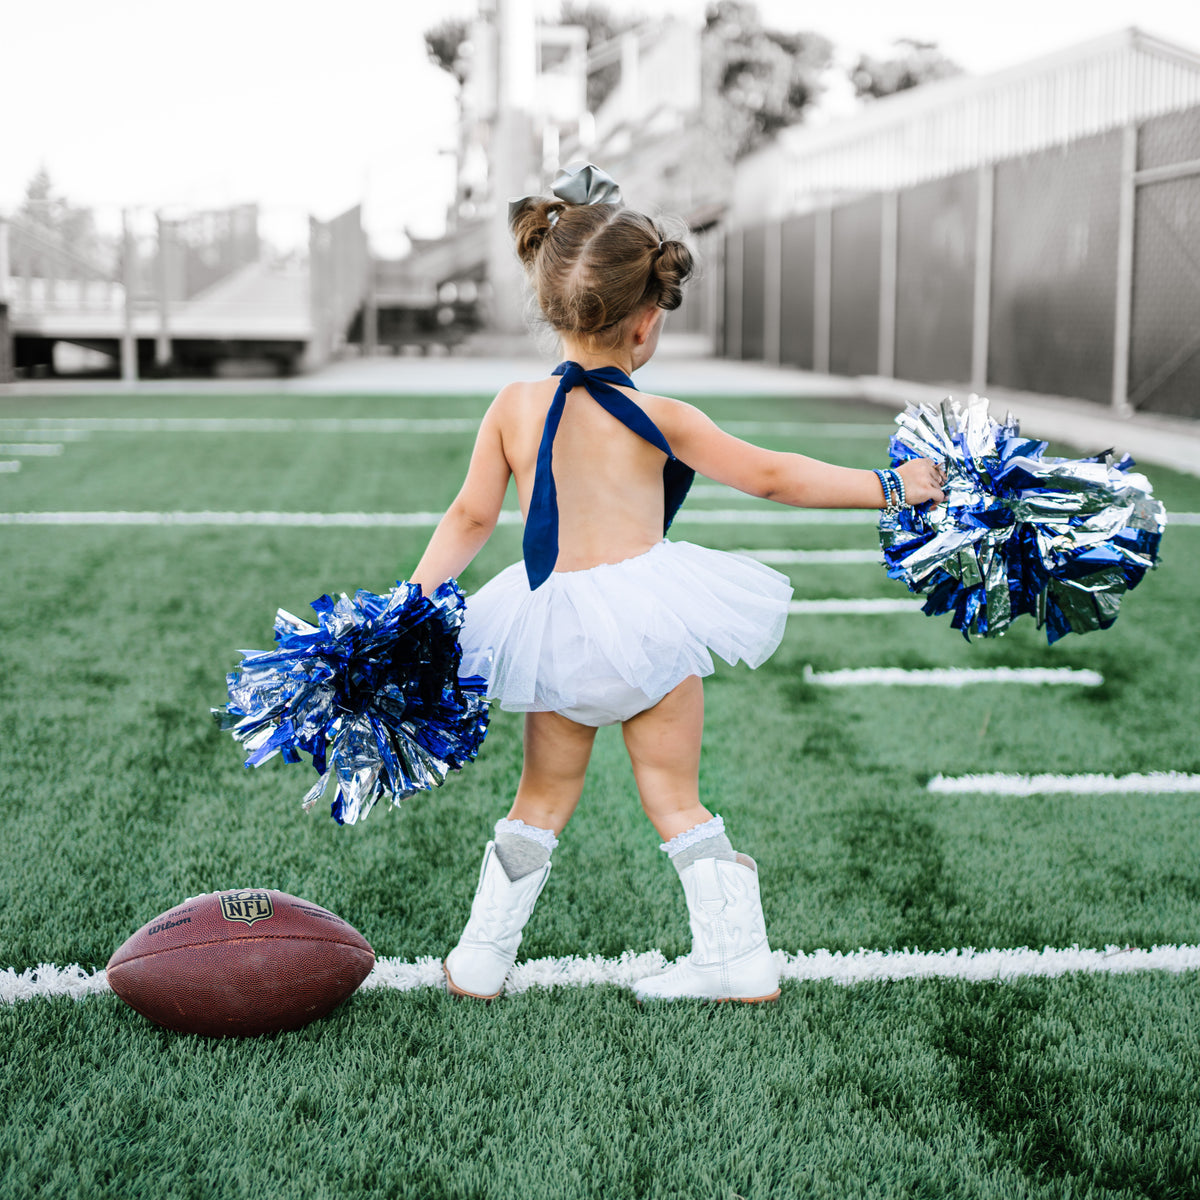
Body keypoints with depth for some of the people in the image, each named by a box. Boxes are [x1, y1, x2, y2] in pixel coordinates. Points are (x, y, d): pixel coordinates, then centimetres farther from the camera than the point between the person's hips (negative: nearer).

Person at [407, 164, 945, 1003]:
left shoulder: (515, 407, -1)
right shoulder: (658, 419, -7)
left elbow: (470, 518, 2)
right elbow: (772, 476, -1)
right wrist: (889, 486, 7)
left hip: (552, 632, 2)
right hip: (646, 613, -2)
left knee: (543, 801, 18)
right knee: (677, 802, 12)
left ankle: (480, 963, 24)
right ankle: (740, 960, 18)